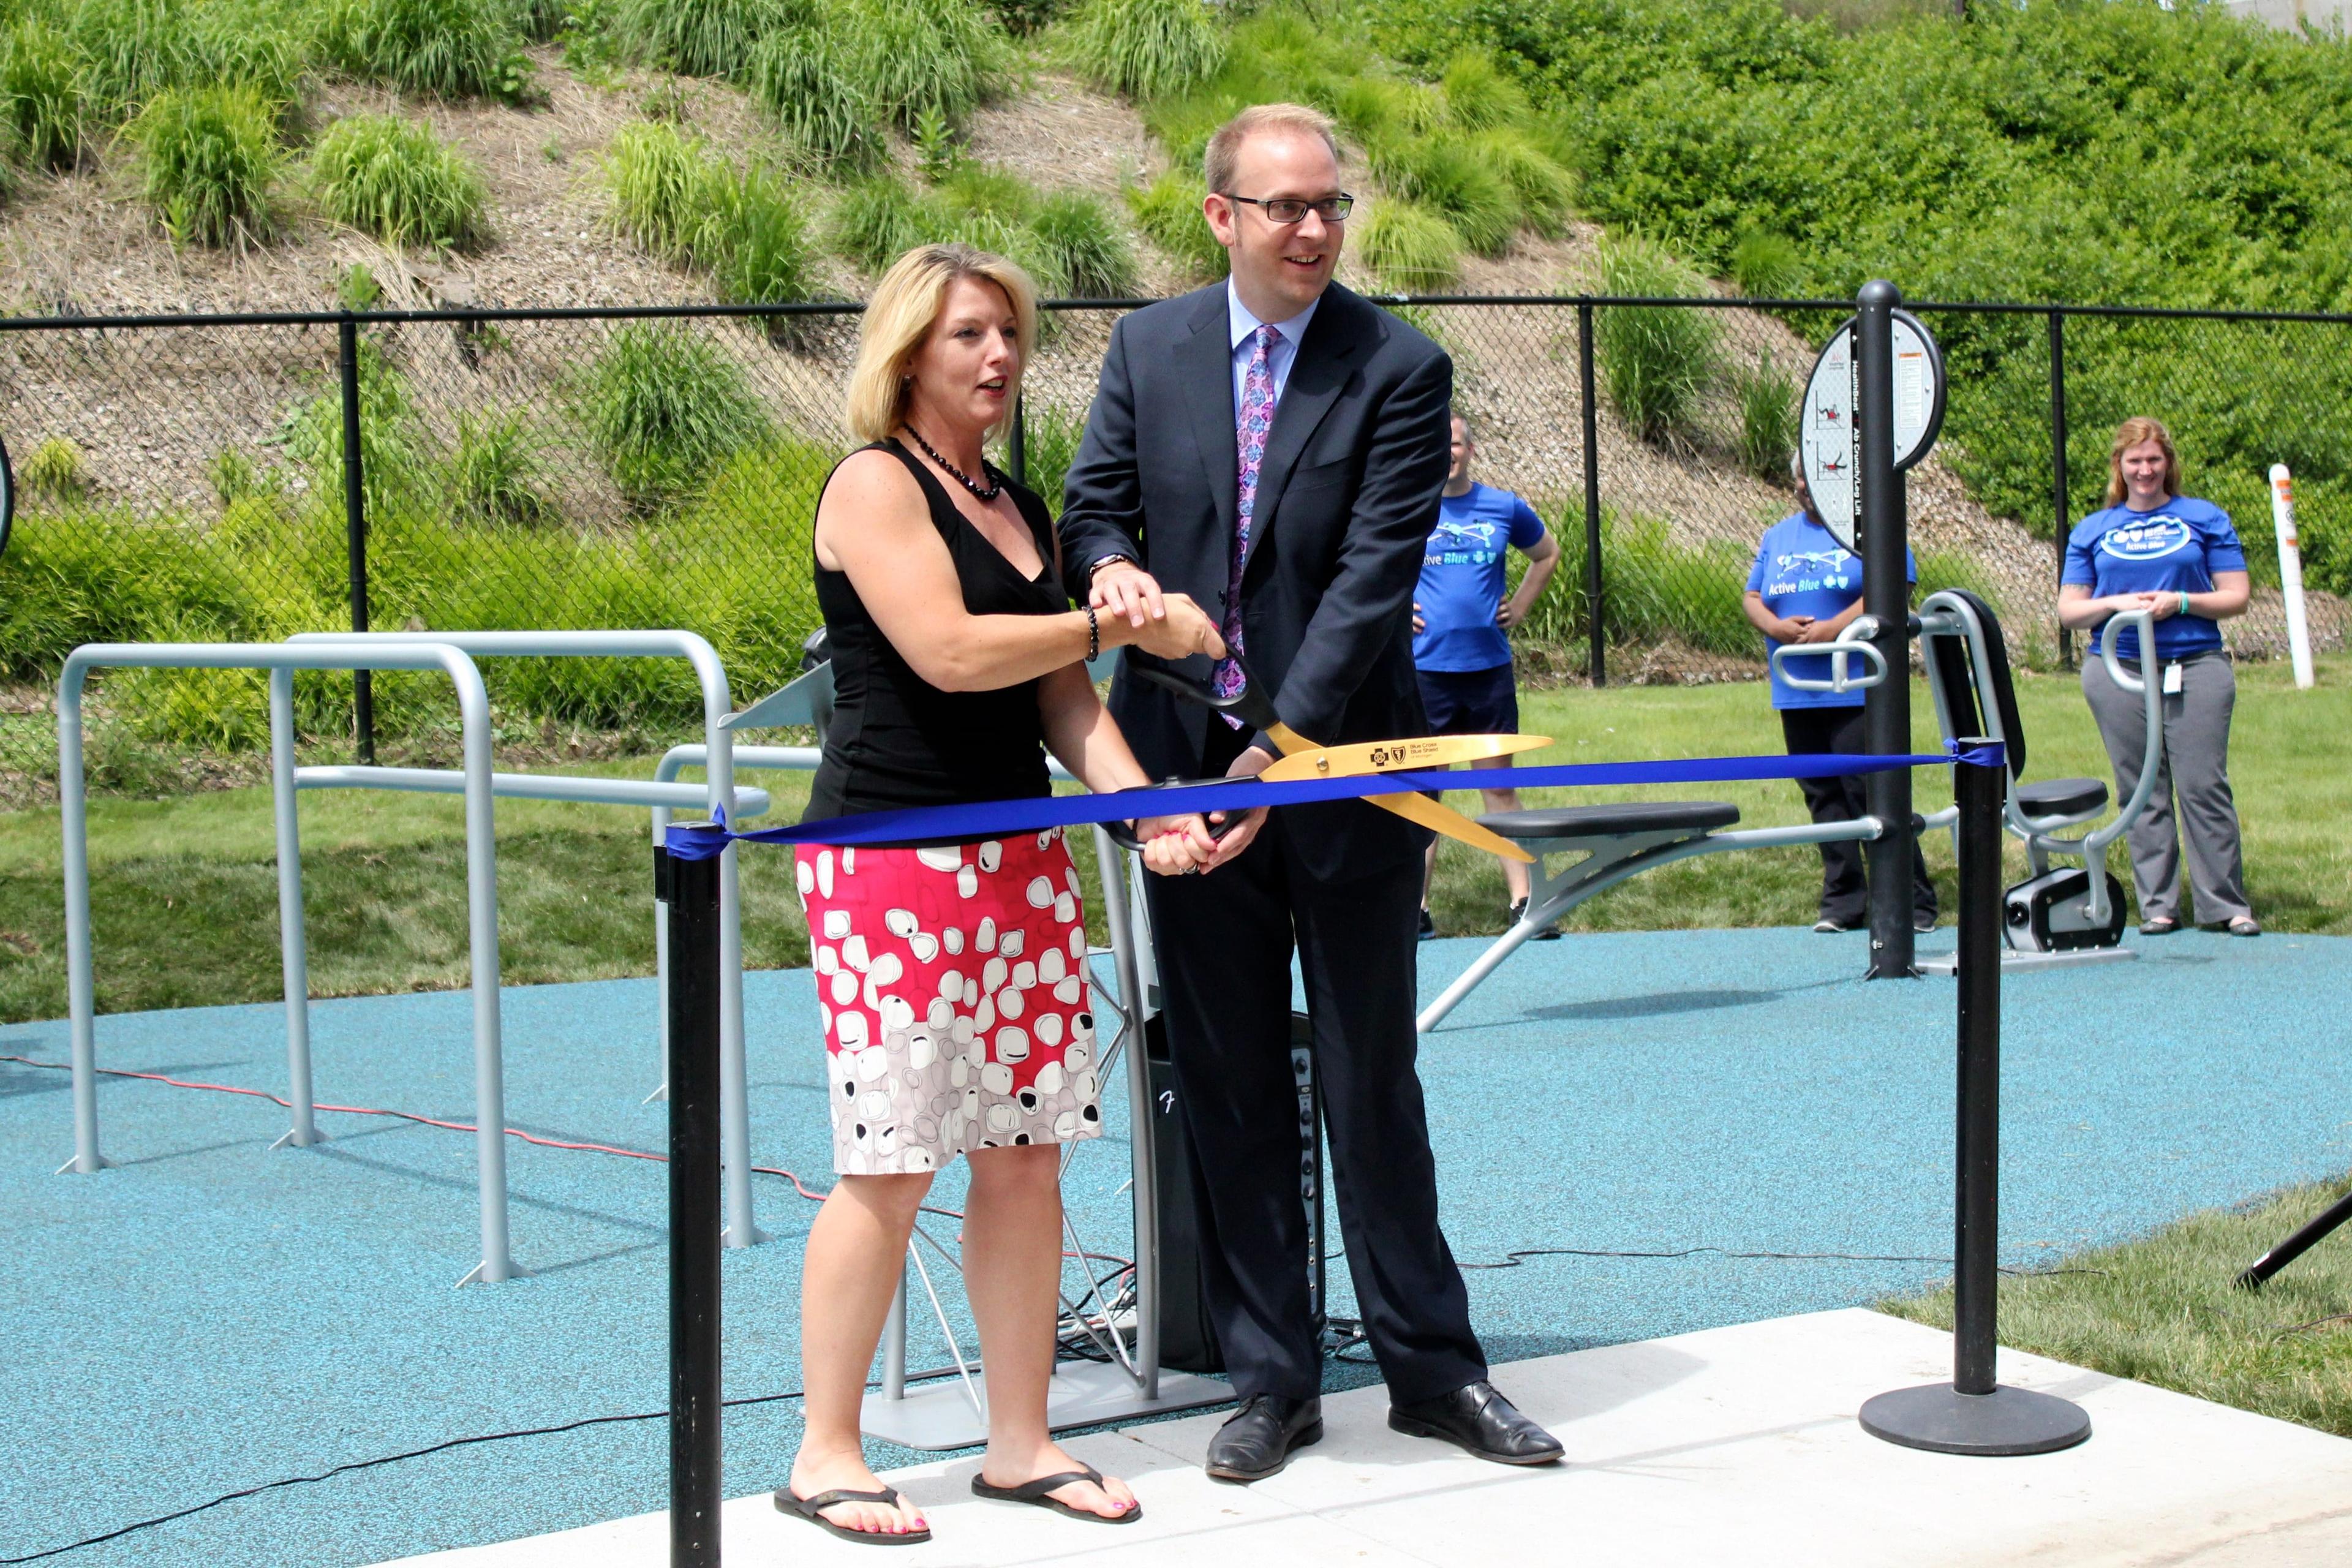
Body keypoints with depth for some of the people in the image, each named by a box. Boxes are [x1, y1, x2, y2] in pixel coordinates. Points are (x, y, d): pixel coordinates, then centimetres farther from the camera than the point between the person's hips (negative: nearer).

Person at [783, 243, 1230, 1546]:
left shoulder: (1020, 508, 17)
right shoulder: (874, 483, -6)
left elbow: (1060, 694, 14)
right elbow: (948, 651, -17)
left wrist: (1144, 804, -2)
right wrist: (1125, 622, -8)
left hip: (1019, 860, 7)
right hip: (888, 859, -7)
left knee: (1026, 1154, 6)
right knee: (890, 1165, -6)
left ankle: (1020, 1441, 16)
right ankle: (825, 1452, 6)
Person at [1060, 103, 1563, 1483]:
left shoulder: (1402, 369, -6)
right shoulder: (1150, 348, 5)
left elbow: (1376, 577, -13)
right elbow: (1095, 498, 12)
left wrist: (1284, 752, -21)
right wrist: (1113, 565, -14)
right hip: (1189, 765, 3)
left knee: (1372, 1081, 6)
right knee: (1228, 1091, 8)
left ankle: (1432, 1367, 21)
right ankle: (1274, 1383, 19)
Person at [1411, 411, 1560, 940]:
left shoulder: (1504, 508, 5)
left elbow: (1547, 554, 22)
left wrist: (1519, 607, 11)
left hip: (1489, 665, 2)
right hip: (1424, 666, -2)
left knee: (1499, 784, 5)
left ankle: (1522, 900, 7)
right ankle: (1416, 907, 6)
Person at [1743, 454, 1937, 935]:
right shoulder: (1778, 537, 19)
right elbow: (1752, 597, 16)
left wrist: (1834, 628, -19)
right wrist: (1774, 626, -6)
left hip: (1858, 691, -6)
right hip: (1796, 693, 6)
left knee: (1873, 794, -10)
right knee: (1823, 799, 7)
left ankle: (1913, 903, -5)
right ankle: (1843, 902, 14)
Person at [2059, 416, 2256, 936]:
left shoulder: (2205, 520, 10)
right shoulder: (2092, 531, 14)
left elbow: (2237, 598, 6)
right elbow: (2068, 611, 11)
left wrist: (2180, 602, -11)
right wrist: (2116, 604, -8)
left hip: (2197, 667, -1)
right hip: (2118, 671, 2)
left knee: (2204, 786, -7)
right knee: (2142, 792, 1)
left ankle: (2226, 905, -1)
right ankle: (2157, 906, 7)